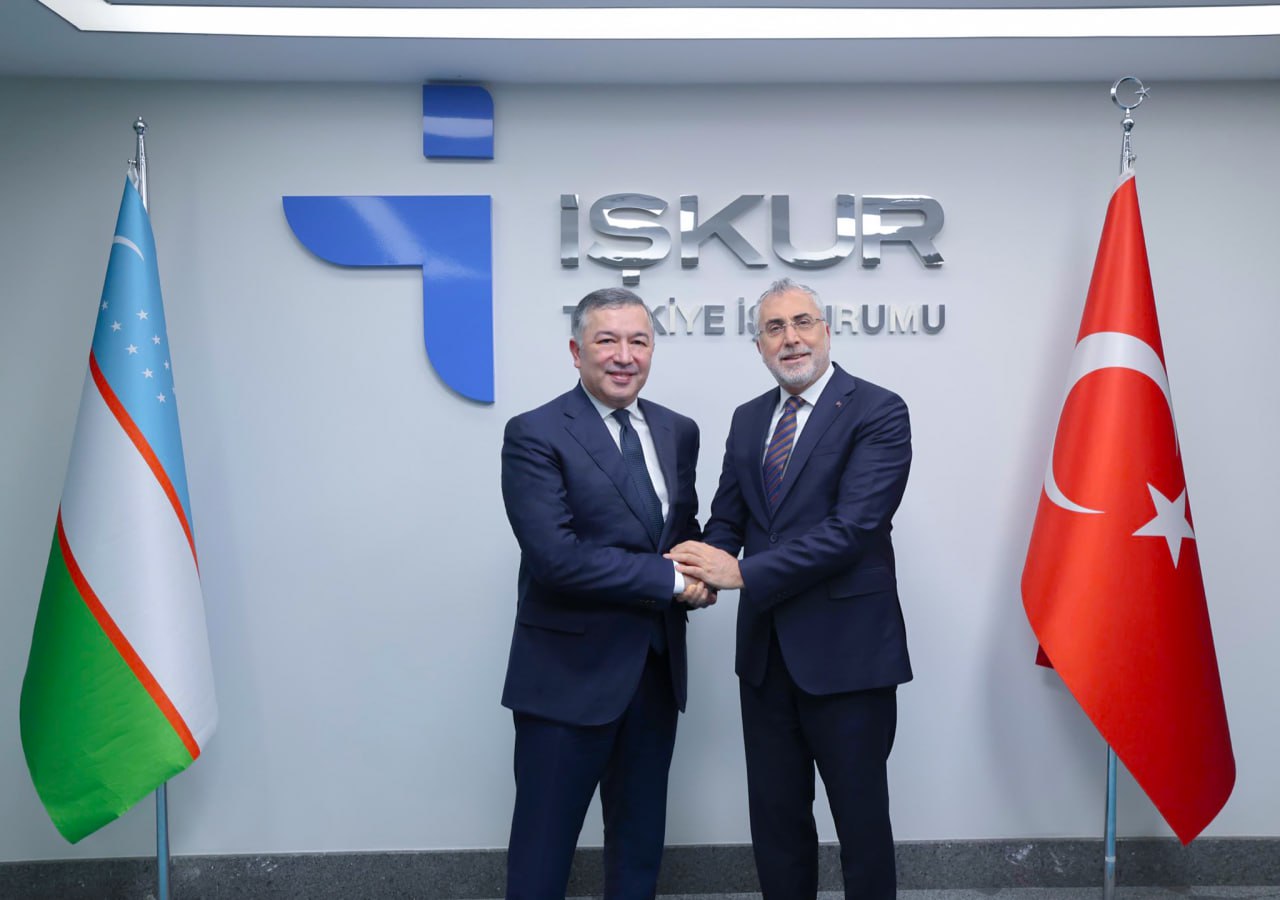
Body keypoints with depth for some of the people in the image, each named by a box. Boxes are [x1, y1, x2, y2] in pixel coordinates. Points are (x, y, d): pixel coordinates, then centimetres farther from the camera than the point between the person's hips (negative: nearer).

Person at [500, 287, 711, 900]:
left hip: (657, 666, 6)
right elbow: (556, 557, -22)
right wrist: (670, 578, -18)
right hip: (569, 671, -6)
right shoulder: (534, 435, -12)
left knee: (641, 837, 19)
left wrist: (698, 569, -7)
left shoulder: (678, 432, 8)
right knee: (545, 842, 7)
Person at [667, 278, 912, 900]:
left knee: (861, 819, 10)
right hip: (765, 651, 6)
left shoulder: (877, 412, -10)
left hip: (845, 651, -5)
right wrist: (703, 566, -13)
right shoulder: (748, 419, 11)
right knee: (775, 819, 17)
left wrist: (741, 572, -22)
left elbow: (852, 528, -20)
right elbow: (727, 519, 10)